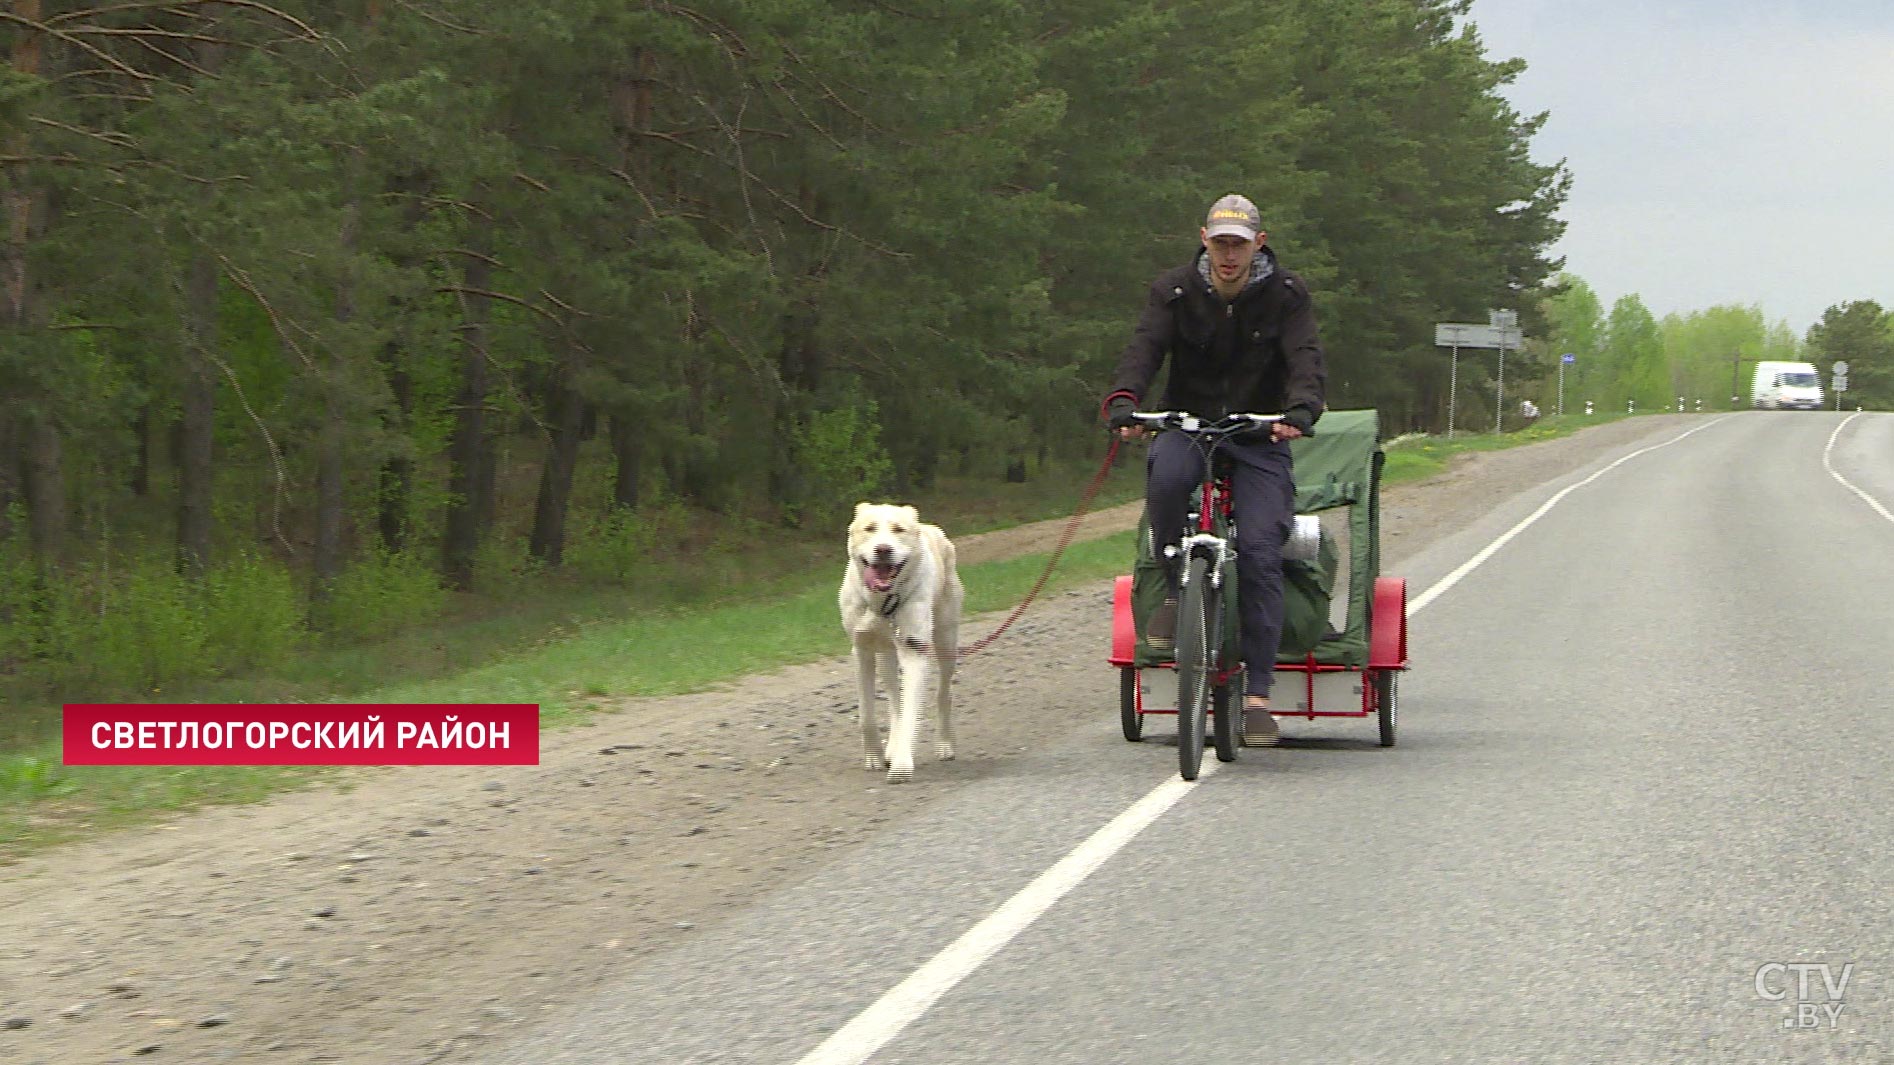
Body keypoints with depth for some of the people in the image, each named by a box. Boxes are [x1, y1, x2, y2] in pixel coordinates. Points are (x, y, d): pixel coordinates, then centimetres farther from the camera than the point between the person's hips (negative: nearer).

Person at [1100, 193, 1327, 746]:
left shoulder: (1286, 295, -2)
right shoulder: (1175, 291, -1)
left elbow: (1306, 359, -15)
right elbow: (1144, 347, -16)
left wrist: (1301, 410, -38)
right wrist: (1124, 401, -37)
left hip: (1259, 437, 0)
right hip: (1187, 426, 0)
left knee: (1260, 552, -17)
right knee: (1166, 475, -36)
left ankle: (1257, 693, -13)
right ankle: (1176, 591, -12)